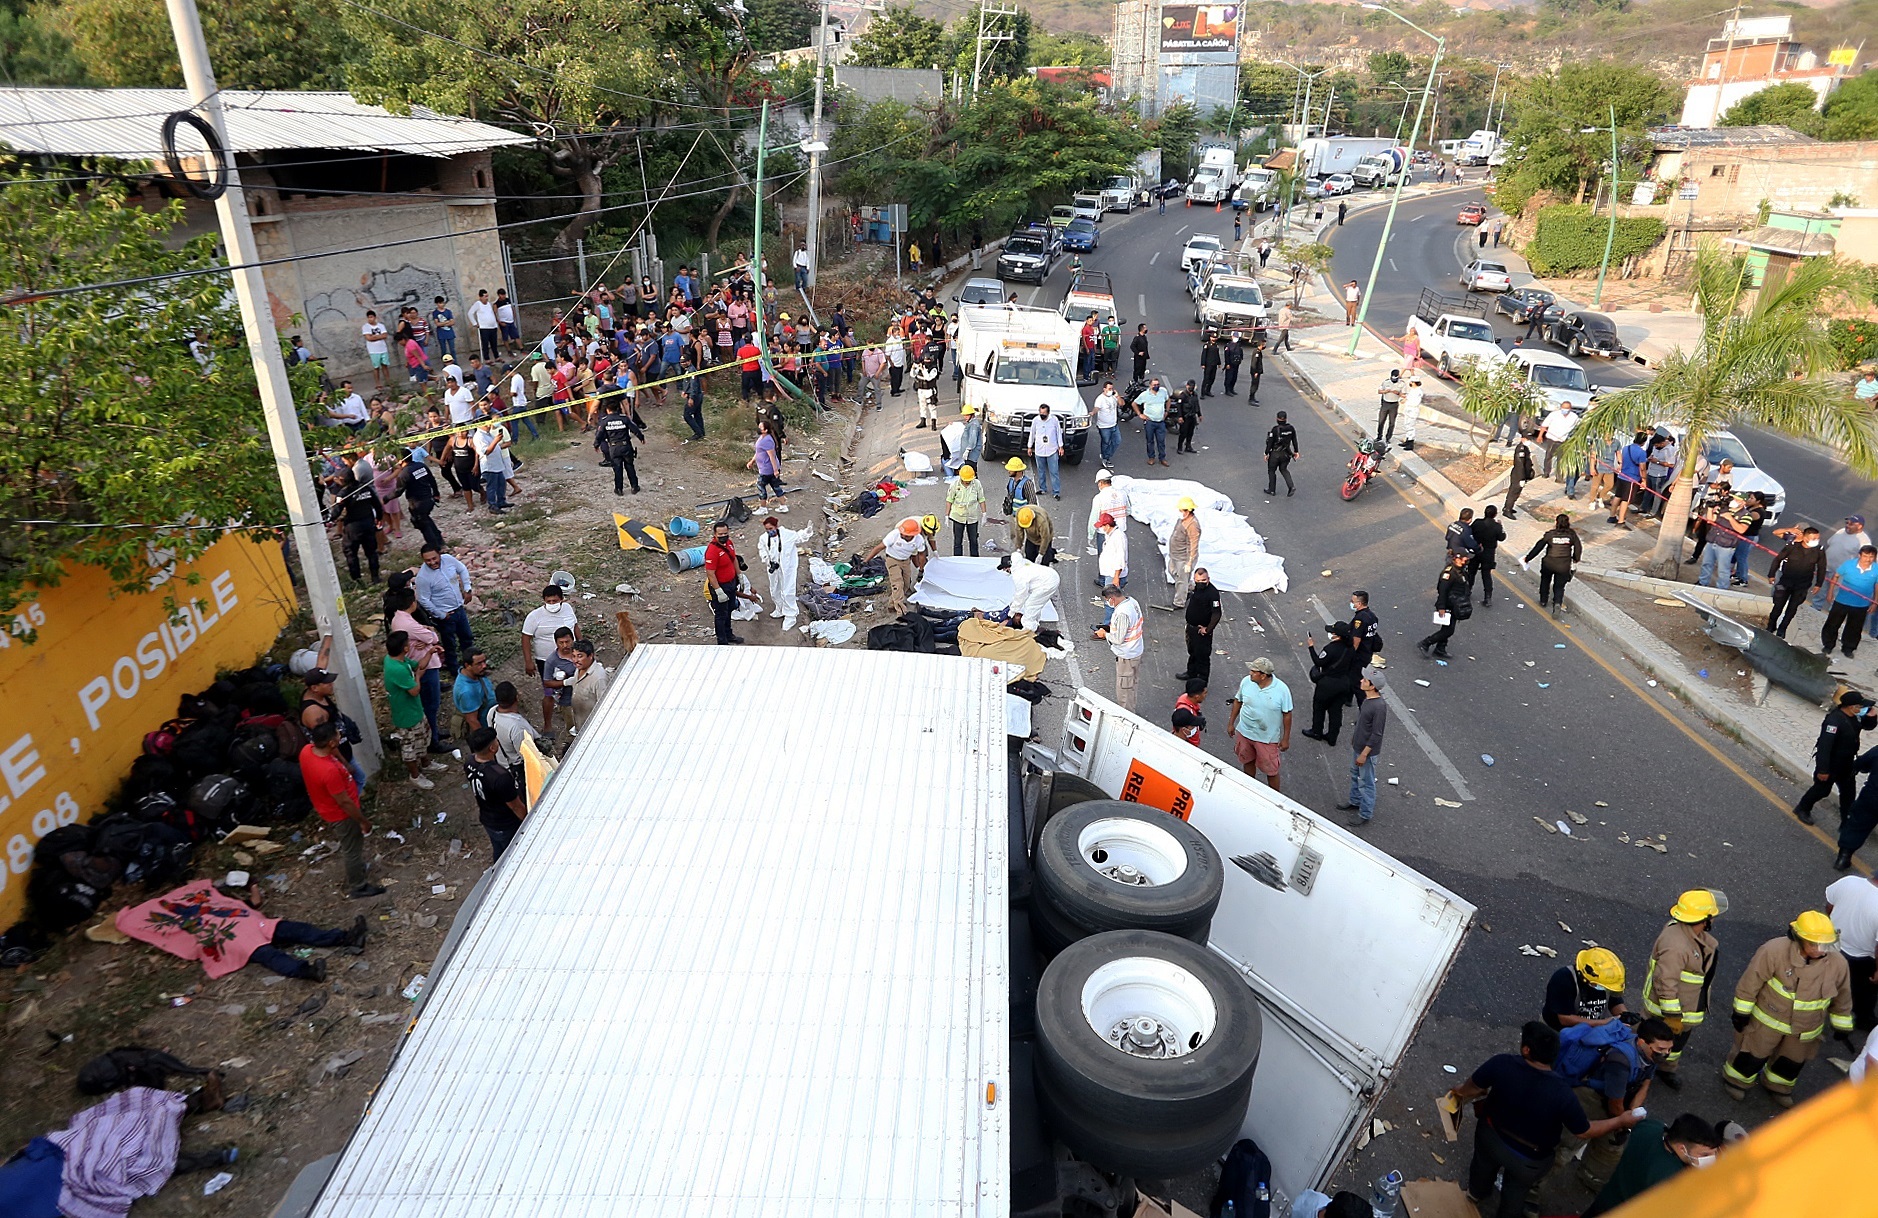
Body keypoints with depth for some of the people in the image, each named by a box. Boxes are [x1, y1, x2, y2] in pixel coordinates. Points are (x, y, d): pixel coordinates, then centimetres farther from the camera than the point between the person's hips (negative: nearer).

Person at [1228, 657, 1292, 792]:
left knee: (1271, 770, 9)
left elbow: (1287, 714, -12)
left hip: (1267, 738, -4)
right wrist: (1231, 723, 9)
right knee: (1248, 761, 24)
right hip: (1244, 732, 4)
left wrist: (1286, 739, -7)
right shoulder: (1246, 681, -14)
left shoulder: (1282, 689, -23)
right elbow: (1238, 701, 3)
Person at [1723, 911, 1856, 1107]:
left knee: (1793, 1061, 24)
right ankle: (1736, 1078, 41)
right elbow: (1751, 982, -19)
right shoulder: (1774, 951, -30)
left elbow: (1842, 998, 1)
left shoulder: (1837, 963, -18)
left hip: (1805, 1028, 4)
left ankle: (1777, 1085, 52)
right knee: (1754, 1054, 14)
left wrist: (1843, 1029, 10)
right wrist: (1742, 1013, -13)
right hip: (1769, 1018, -4)